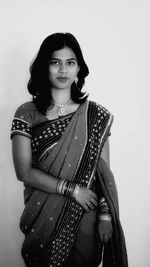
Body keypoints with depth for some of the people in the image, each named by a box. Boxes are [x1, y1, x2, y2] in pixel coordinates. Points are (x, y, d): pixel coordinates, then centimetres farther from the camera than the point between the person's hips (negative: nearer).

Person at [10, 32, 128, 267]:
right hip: (43, 218, 0)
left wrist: (105, 215, -8)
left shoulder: (96, 115, -3)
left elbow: (104, 171, -2)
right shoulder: (26, 114, -5)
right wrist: (72, 189, -16)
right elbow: (24, 172, -10)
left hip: (86, 218, 0)